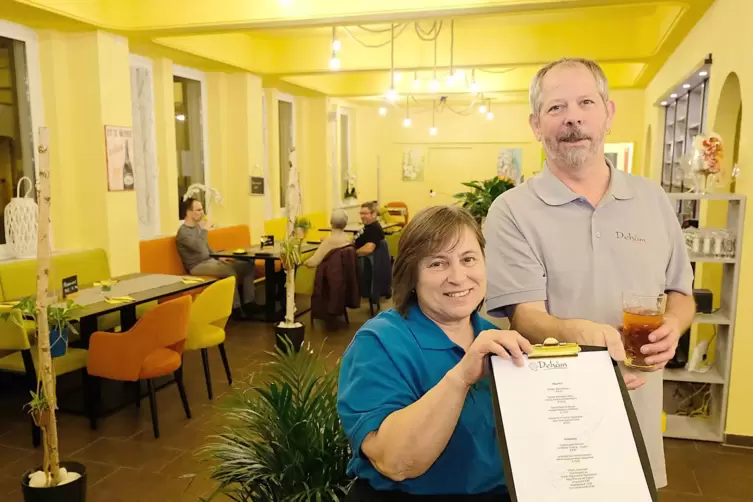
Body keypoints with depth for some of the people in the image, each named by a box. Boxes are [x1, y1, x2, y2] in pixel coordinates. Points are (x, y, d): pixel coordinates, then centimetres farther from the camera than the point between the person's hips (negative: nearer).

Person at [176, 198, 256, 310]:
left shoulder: (197, 226, 14)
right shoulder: (183, 232, -13)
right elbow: (200, 249, -28)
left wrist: (219, 257, 9)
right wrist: (204, 229, -18)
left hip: (211, 260, 9)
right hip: (198, 266, -9)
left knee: (248, 265, -4)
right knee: (230, 270, -34)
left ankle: (248, 302, -3)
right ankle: (236, 308, -23)